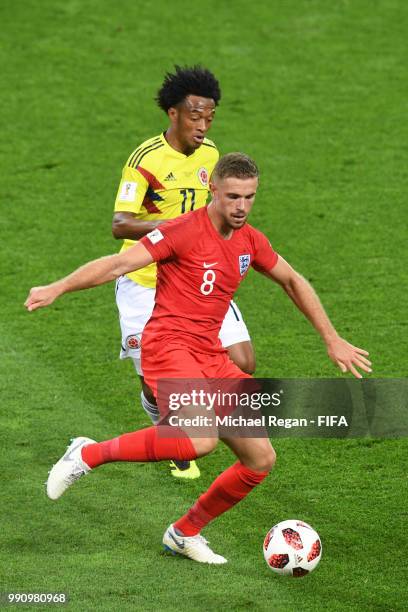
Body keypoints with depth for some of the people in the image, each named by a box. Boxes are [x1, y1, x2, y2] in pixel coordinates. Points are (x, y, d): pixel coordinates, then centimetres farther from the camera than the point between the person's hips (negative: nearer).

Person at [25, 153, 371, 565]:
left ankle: (185, 533, 21)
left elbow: (292, 282, 26)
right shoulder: (185, 231, -11)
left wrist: (332, 340, 25)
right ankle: (89, 454, -17)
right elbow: (118, 264, -14)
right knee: (201, 440, -33)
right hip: (168, 348, -8)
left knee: (261, 460, 4)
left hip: (211, 357, 8)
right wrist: (57, 289, -20)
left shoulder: (250, 242, 10)